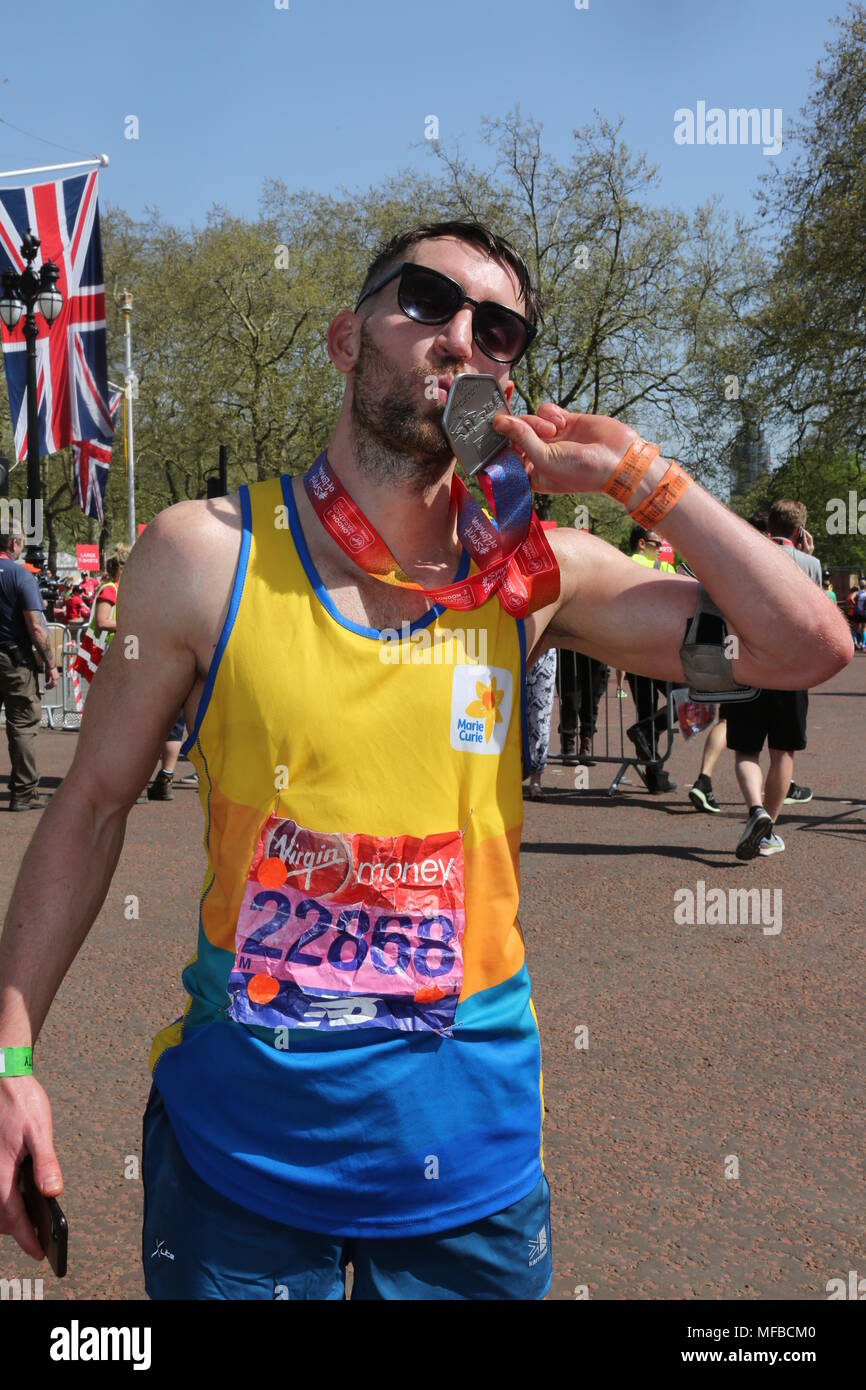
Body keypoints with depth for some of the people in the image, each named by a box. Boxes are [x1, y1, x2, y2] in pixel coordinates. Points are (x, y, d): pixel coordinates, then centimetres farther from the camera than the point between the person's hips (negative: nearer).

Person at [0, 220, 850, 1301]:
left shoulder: (535, 575, -4)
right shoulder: (205, 554, -7)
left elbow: (806, 646, -7)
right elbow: (93, 806, -1)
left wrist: (633, 470, -10)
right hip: (239, 1136, -1)